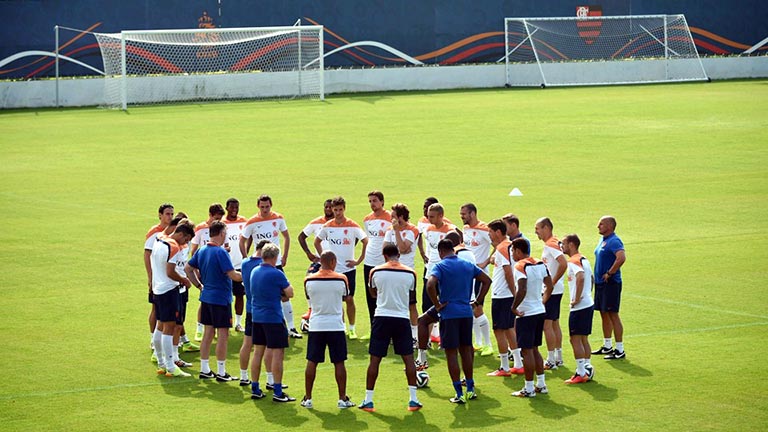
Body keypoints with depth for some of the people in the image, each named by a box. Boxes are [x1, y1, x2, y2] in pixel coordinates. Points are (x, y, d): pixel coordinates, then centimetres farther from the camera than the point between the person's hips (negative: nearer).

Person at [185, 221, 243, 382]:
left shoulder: (202, 251, 6)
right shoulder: (220, 252, -18)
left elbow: (188, 268, 14)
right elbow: (233, 275, -21)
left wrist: (199, 285, 17)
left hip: (206, 296, 8)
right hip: (221, 299, -8)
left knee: (208, 333, 13)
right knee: (223, 335, 0)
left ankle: (204, 369, 16)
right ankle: (221, 372, 2)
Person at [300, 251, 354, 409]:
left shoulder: (309, 280, -5)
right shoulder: (341, 279, -7)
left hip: (316, 325, 1)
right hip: (336, 325, -1)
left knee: (312, 362, 8)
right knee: (339, 363, 6)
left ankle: (307, 399, 11)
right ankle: (342, 399, 9)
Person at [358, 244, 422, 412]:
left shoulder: (375, 272, -2)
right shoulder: (410, 273, 0)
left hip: (382, 317, -1)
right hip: (402, 318, 1)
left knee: (375, 359, 5)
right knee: (408, 358, 9)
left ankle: (368, 400, 6)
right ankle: (413, 399, 7)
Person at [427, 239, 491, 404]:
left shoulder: (440, 266, -7)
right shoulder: (468, 265, 10)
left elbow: (430, 284, -24)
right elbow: (487, 280, 15)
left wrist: (437, 304, -12)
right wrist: (478, 301, 15)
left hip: (449, 314, -5)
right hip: (466, 313, 5)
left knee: (451, 353, 0)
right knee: (466, 350, 16)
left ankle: (459, 394, -2)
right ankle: (470, 390, 21)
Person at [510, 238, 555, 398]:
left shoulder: (520, 266, -16)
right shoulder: (540, 264, 8)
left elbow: (522, 290, -27)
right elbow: (550, 286, 12)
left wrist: (514, 307, -16)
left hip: (526, 314, -8)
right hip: (540, 311, 8)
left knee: (527, 351, -2)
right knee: (535, 349, 18)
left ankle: (529, 389, 2)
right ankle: (541, 384, 21)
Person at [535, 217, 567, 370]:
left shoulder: (550, 245, -18)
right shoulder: (555, 243, 12)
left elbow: (563, 264, -30)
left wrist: (553, 281, -21)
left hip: (551, 291, -10)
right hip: (556, 290, 10)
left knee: (547, 324, -6)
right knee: (554, 323, 16)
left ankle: (551, 361, -3)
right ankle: (558, 357, 23)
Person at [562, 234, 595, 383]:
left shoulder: (573, 261, -15)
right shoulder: (584, 259, 15)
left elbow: (581, 277, -33)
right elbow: (591, 279, 27)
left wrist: (577, 298, -26)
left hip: (579, 306, -10)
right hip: (588, 303, 10)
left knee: (575, 339, -5)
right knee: (583, 339, 15)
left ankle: (581, 374, -5)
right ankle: (587, 369, 18)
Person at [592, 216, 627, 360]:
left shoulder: (614, 241, -17)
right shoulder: (603, 240, 14)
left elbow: (621, 257, -32)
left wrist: (609, 273, -23)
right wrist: (597, 275, 15)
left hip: (610, 283, -10)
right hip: (600, 283, 10)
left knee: (613, 315, -7)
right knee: (604, 314, 16)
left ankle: (620, 350, -3)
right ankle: (607, 346, 26)